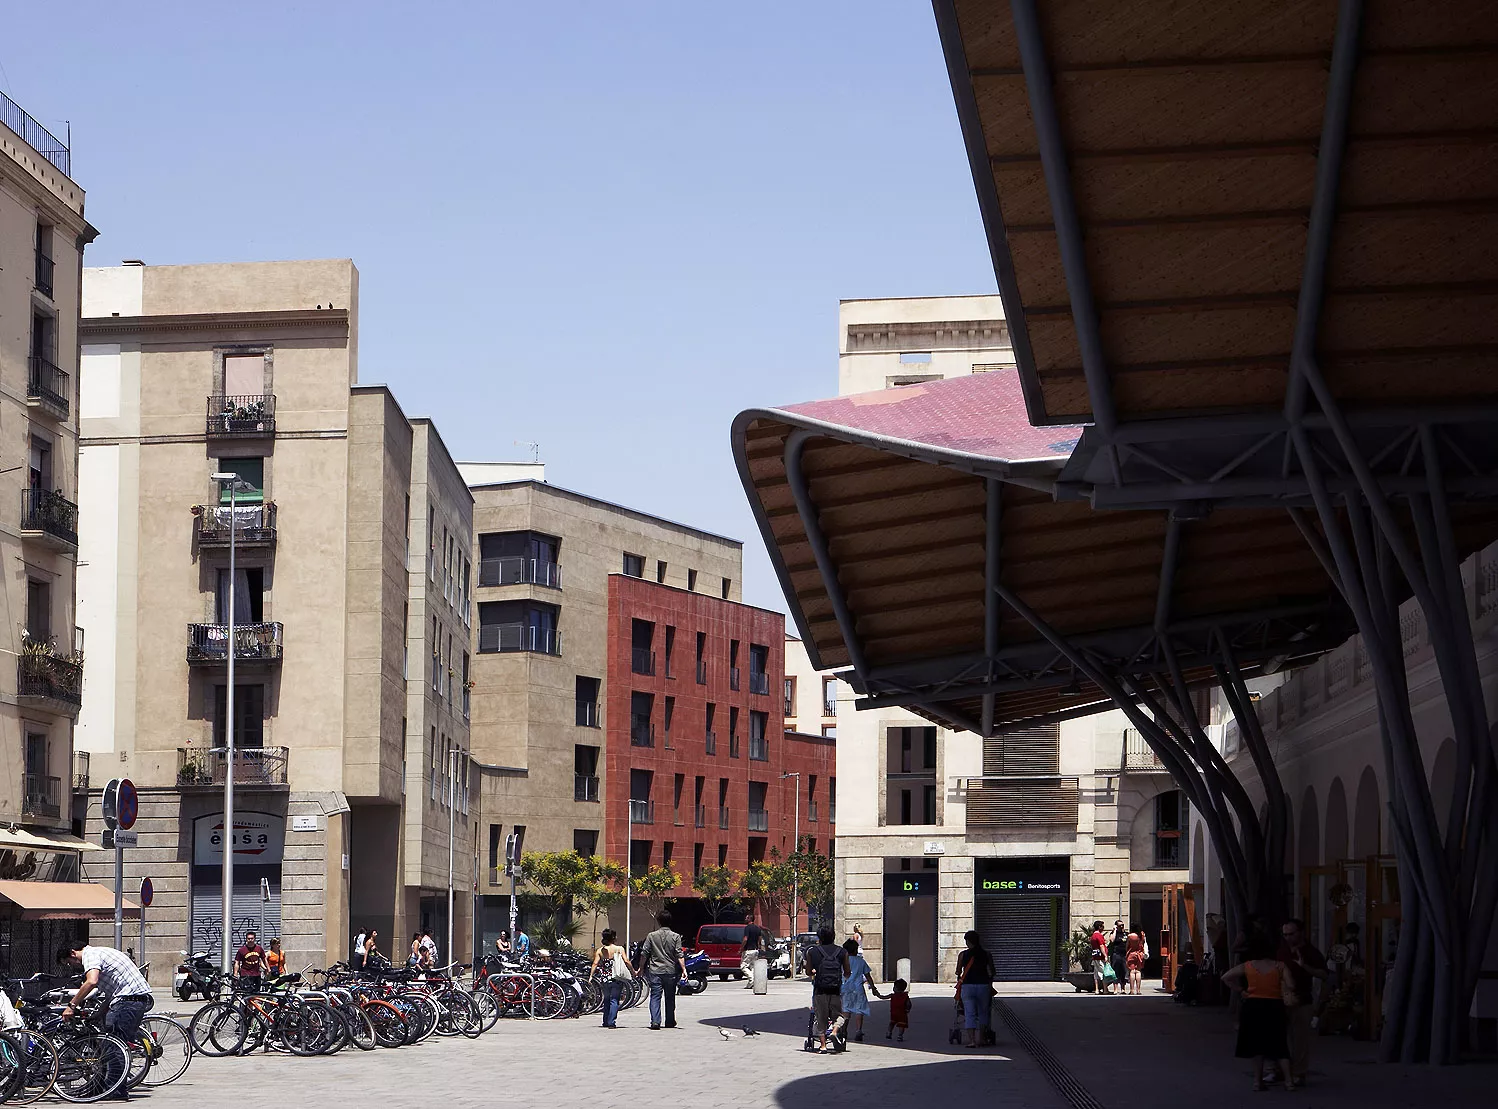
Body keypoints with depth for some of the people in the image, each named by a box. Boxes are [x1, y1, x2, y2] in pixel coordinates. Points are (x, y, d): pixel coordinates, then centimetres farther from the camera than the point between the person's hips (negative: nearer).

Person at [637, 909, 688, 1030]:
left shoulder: (651, 936, -1)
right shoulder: (675, 937, -2)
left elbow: (644, 954, 1)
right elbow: (679, 955, -8)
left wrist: (641, 968, 12)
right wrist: (684, 969, -7)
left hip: (655, 971, -1)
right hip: (671, 971, 1)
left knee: (655, 996, -1)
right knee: (670, 997, 14)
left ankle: (655, 1021, -15)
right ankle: (670, 1021, 23)